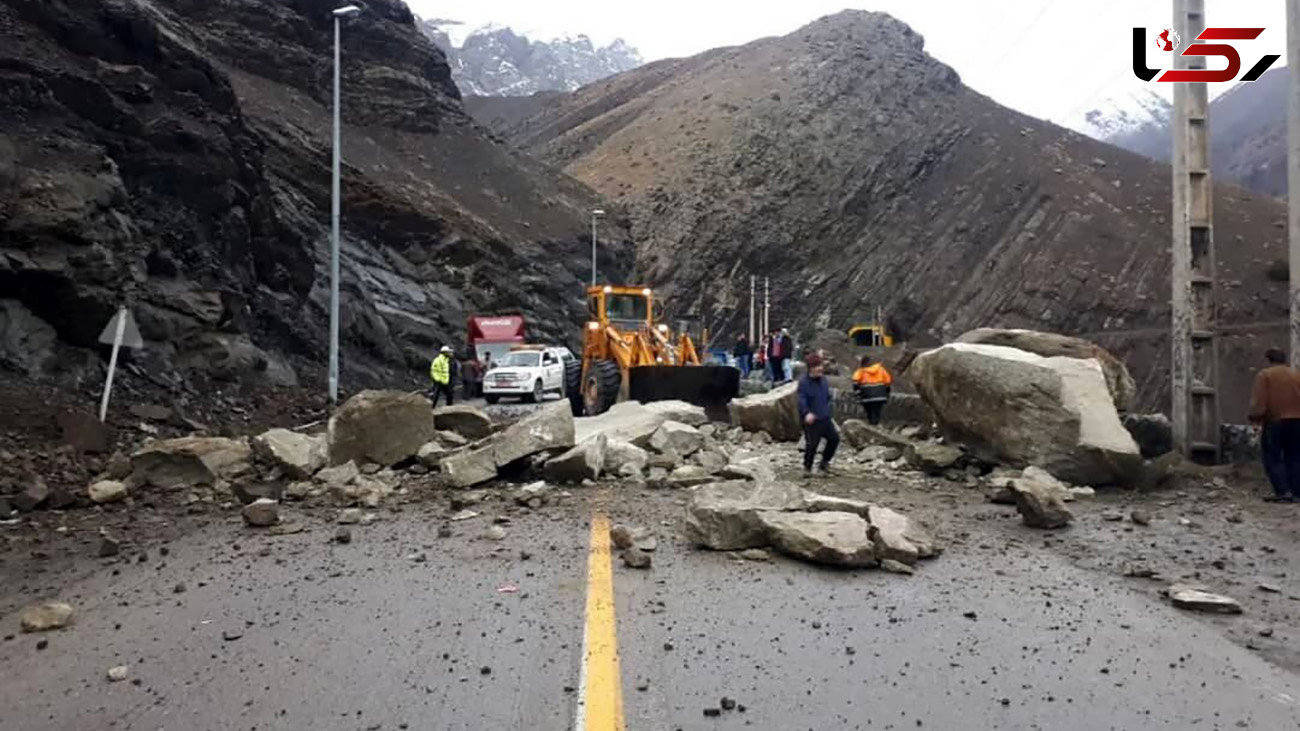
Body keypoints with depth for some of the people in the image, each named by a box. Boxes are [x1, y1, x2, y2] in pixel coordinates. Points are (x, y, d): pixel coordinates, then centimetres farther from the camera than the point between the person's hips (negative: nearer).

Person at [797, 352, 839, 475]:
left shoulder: (824, 380, 9)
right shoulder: (804, 382, -13)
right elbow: (802, 400, -21)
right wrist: (807, 413, -37)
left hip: (825, 418, 7)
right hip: (811, 419, -7)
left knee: (834, 438, 8)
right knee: (812, 443, -6)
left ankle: (824, 463, 26)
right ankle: (807, 467, 16)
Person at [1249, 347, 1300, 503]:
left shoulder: (1264, 375, -4)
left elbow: (1259, 401, -11)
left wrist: (1255, 418, -5)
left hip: (1274, 421, -5)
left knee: (1273, 458, 1)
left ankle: (1282, 491, -8)